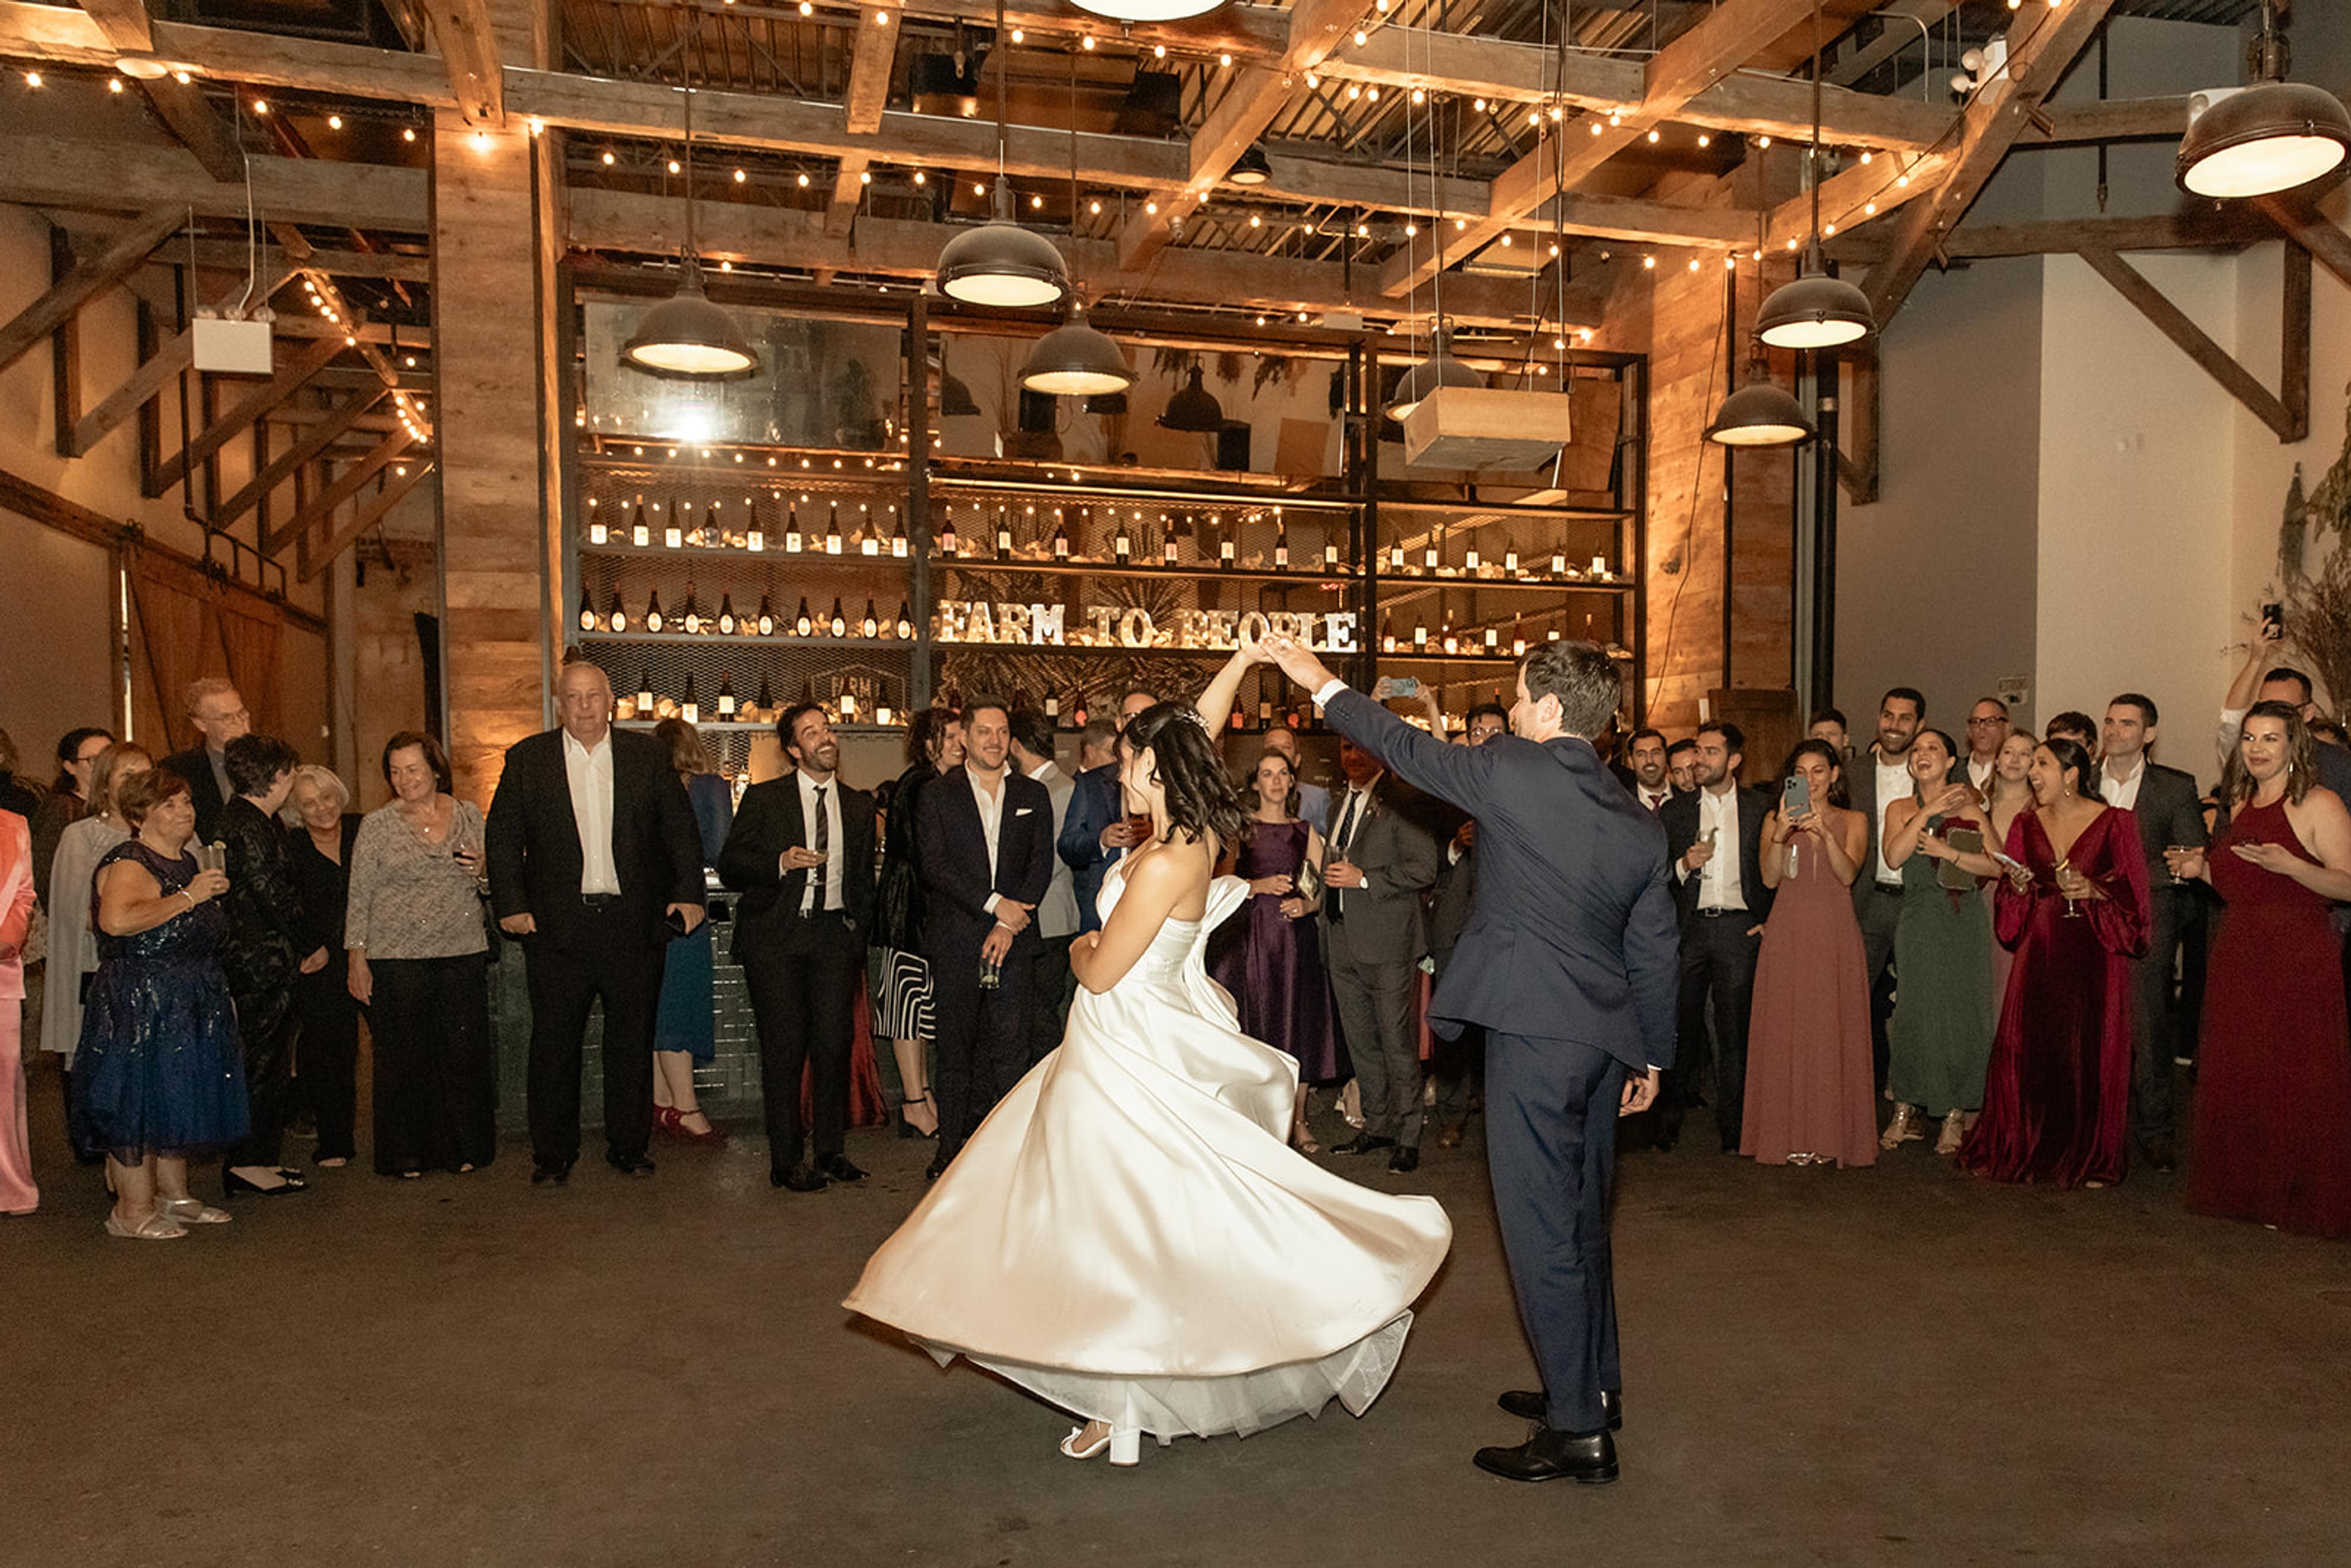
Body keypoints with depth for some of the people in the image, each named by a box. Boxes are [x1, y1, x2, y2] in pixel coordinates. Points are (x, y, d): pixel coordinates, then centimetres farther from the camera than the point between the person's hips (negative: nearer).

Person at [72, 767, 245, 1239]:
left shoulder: (186, 861, 15)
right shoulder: (128, 865, -15)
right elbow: (117, 920, -35)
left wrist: (213, 895, 13)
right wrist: (187, 896, -27)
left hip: (186, 1005, 9)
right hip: (138, 1002, -9)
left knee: (177, 1099, 14)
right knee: (140, 1101, -3)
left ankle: (174, 1195, 25)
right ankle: (133, 1212, 6)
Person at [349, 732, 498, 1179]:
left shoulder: (469, 815, 8)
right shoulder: (377, 825, 2)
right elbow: (360, 897, 3)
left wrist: (482, 870, -7)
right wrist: (357, 958, -2)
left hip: (463, 953, 2)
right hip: (397, 957, -2)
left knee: (466, 1050, 3)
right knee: (404, 1056, 2)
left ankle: (463, 1149, 16)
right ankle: (406, 1154, 15)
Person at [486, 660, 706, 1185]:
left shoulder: (647, 755, 6)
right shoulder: (527, 759, 6)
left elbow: (680, 829, 7)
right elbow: (503, 836, 5)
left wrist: (688, 894, 0)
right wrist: (511, 905, -4)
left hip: (634, 922, 1)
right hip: (557, 924, 0)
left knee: (632, 1038, 8)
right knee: (554, 1042, 5)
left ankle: (628, 1146, 21)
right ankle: (553, 1154, 19)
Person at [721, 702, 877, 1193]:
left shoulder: (859, 806, 14)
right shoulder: (764, 799, 4)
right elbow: (729, 864, 2)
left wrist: (858, 927, 8)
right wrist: (781, 863, -14)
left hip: (835, 932, 3)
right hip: (775, 935, -2)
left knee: (835, 1042, 0)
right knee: (784, 1047, -2)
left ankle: (831, 1150, 15)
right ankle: (787, 1161, 8)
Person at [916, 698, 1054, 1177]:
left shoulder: (1033, 796, 12)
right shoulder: (937, 796, 5)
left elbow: (1041, 865, 4)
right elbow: (934, 867, -5)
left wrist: (1008, 926, -7)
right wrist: (993, 904, -12)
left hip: (1012, 939, 2)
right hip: (955, 941, -2)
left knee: (1010, 1048, -2)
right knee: (956, 1050, 3)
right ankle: (952, 1148, 13)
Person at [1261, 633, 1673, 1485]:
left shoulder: (1512, 769, -10)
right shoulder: (1642, 823, 8)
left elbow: (1408, 748, 3)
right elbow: (1654, 952, 13)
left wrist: (1322, 682, 17)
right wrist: (1651, 1056, 24)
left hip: (1533, 1031, -8)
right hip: (1607, 1037, 8)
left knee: (1541, 1228, 0)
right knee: (1581, 1219, 21)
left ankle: (1579, 1430, 8)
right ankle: (1592, 1384, 35)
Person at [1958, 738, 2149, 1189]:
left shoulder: (2114, 823, -1)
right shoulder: (2027, 825, 10)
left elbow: (2132, 891, -2)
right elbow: (2011, 897, 13)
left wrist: (2094, 890, -18)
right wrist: (2019, 887, -8)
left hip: (2094, 953, -3)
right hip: (2040, 951, 3)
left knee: (2089, 1054, -1)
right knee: (2028, 1049, 1)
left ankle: (2089, 1157, 13)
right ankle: (2021, 1150, 13)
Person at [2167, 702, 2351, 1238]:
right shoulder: (2242, 804, 14)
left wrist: (2288, 865, -27)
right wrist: (2203, 869, 6)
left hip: (2298, 958, -7)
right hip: (2237, 955, 7)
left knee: (2295, 1083, -1)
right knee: (2236, 1078, 11)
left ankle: (2300, 1200, 13)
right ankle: (2244, 1191, 22)